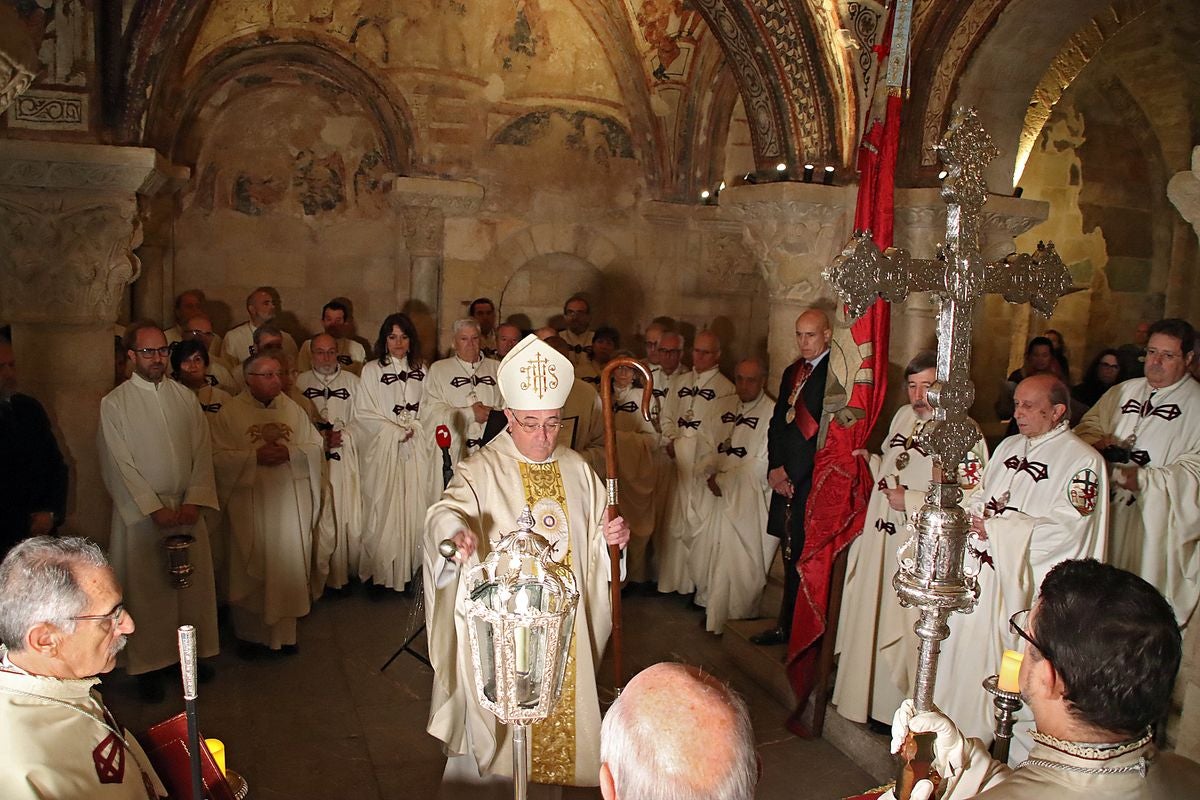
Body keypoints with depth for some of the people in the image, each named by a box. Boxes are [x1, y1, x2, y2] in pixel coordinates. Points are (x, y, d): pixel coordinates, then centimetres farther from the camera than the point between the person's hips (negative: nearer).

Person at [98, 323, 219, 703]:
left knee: (192, 583, 8)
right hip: (140, 511, -3)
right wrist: (155, 508, -13)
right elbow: (119, 464, -8)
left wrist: (193, 500, -8)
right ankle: (149, 663, 17)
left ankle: (189, 653, 22)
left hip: (187, 509, 3)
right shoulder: (114, 403, -5)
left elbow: (202, 452, 3)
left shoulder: (185, 397, 6)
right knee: (146, 589, 4)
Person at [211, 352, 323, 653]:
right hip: (249, 502, -2)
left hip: (291, 502, 3)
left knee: (289, 566, 6)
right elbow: (218, 456, -7)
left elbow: (316, 447, 6)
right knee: (250, 569, 5)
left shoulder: (293, 409, 7)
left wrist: (289, 453, -12)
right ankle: (249, 632, 21)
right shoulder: (229, 413, -1)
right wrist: (255, 457, -18)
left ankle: (285, 631, 19)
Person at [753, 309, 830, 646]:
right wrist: (775, 470, 5)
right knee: (791, 556, 14)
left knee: (806, 559, -1)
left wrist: (790, 472, -11)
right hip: (786, 480, 7)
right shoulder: (792, 372, 16)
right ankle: (787, 626, 25)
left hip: (814, 483, -7)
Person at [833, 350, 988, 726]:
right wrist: (870, 460, 6)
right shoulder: (904, 416, 10)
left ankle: (896, 707, 21)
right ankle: (866, 696, 34)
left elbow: (974, 497, -20)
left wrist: (912, 501, -19)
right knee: (870, 619, 17)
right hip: (880, 539, 8)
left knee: (903, 627, 3)